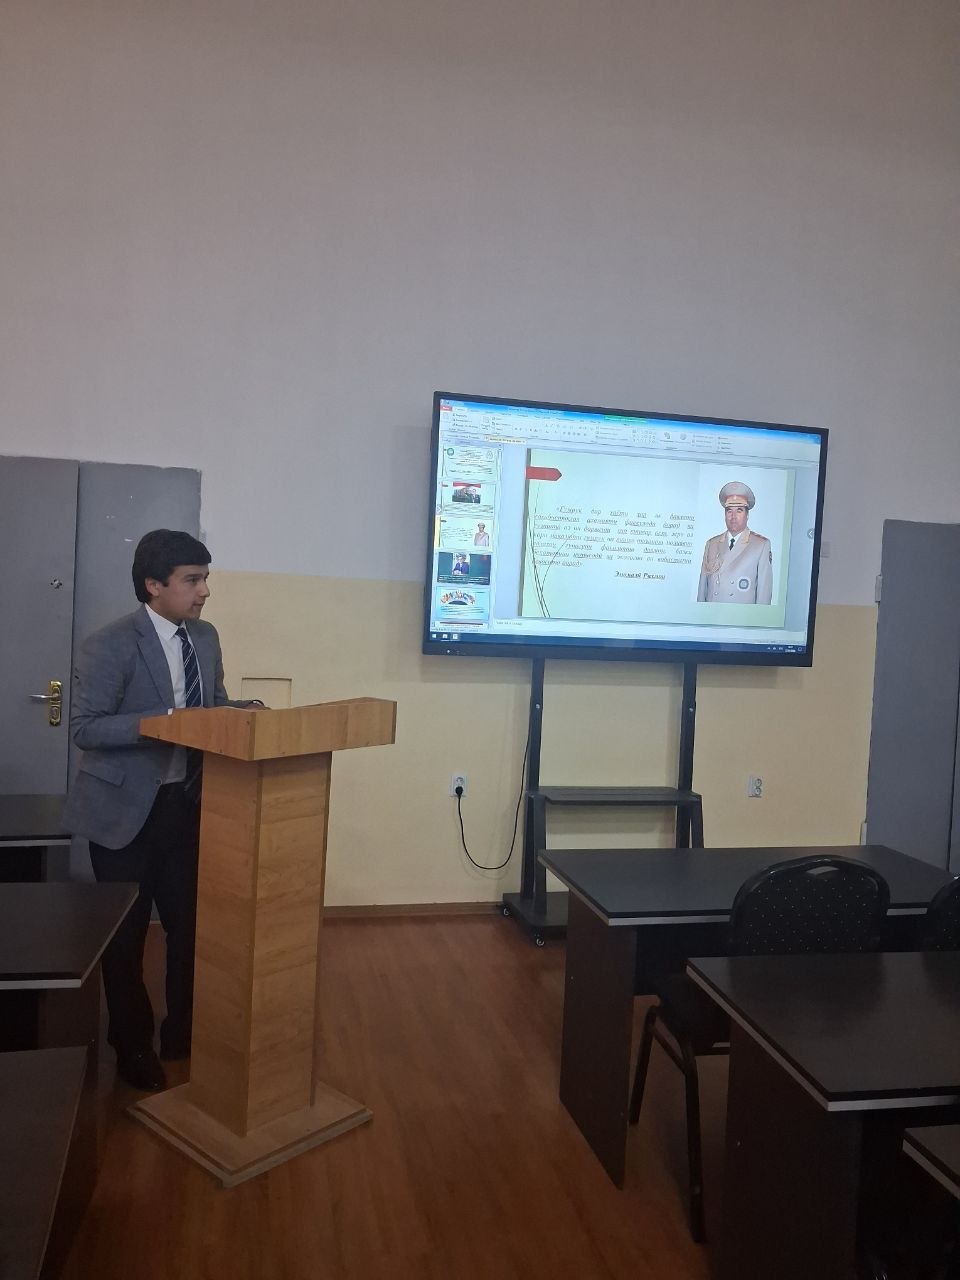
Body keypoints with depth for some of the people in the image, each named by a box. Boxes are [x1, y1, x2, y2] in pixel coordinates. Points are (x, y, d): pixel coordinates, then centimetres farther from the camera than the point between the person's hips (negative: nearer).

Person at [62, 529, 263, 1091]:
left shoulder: (206, 637, 4)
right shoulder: (111, 645, -17)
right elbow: (86, 727, -19)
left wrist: (245, 710, -9)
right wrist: (167, 722, -30)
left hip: (186, 802, 6)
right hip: (126, 808, -6)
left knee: (192, 922, 12)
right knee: (126, 933, 10)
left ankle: (184, 1033, 33)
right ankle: (133, 1045, 31)